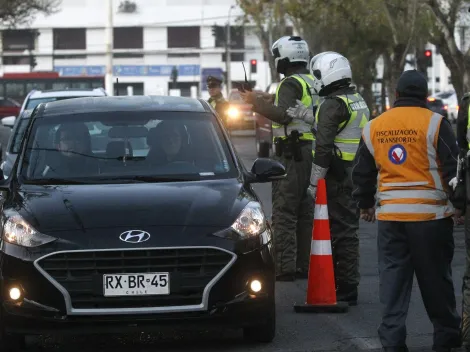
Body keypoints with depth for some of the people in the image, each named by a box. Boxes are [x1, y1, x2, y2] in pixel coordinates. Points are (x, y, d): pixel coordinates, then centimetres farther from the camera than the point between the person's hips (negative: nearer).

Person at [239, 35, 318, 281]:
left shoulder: (291, 84, -12)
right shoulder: (313, 83, 18)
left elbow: (284, 115, -25)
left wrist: (257, 104, -17)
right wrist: (267, 102, 26)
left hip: (292, 154, -9)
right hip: (312, 152, 9)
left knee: (284, 213, -9)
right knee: (305, 212, 13)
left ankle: (285, 267, -12)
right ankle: (305, 264, 16)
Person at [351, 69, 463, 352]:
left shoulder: (374, 127, 8)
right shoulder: (434, 123, -7)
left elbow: (363, 173, 18)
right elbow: (453, 168, -7)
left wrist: (365, 204, 31)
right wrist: (459, 204, 3)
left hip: (390, 216, 3)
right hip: (431, 214, -3)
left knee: (393, 278, 7)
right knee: (436, 280, 6)